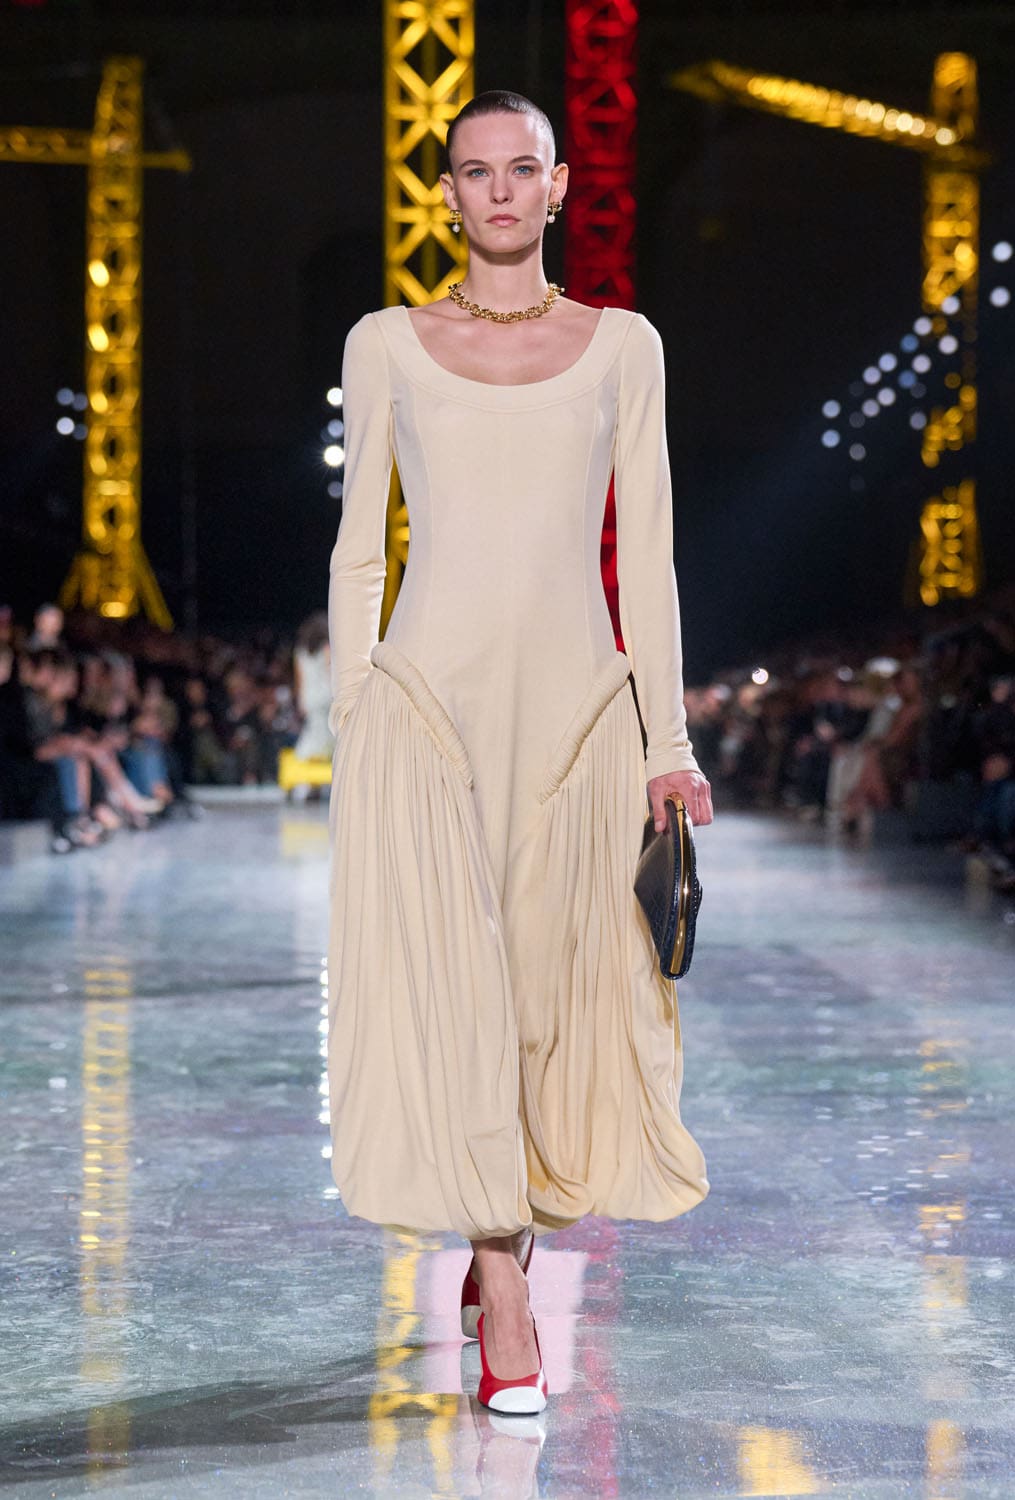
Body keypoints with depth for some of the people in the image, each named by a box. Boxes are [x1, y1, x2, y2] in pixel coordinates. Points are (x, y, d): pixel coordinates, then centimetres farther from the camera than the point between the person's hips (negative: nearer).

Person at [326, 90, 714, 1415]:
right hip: (427, 697, -1)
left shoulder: (622, 346, 9)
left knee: (559, 988, 5)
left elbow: (645, 551, 7)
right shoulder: (388, 346, 8)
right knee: (447, 981, -9)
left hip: (574, 698, 1)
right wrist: (351, 723, 2)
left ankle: (504, 1237, 29)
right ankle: (506, 1308, -3)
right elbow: (360, 547, 9)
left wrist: (667, 738, 2)